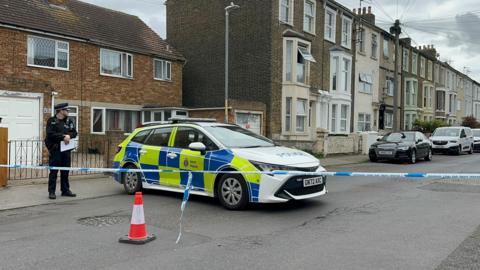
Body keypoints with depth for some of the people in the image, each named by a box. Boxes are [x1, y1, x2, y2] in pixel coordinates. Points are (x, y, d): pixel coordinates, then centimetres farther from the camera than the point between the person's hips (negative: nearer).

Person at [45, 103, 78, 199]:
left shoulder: (69, 121, 13)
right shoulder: (51, 121, -3)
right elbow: (50, 134, -15)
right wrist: (63, 137, -20)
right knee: (53, 171, -2)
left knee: (65, 171, 10)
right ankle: (51, 192, 5)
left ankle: (65, 190, 19)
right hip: (55, 149, -5)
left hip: (66, 149, 5)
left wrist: (68, 136, -13)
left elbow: (74, 133, 7)